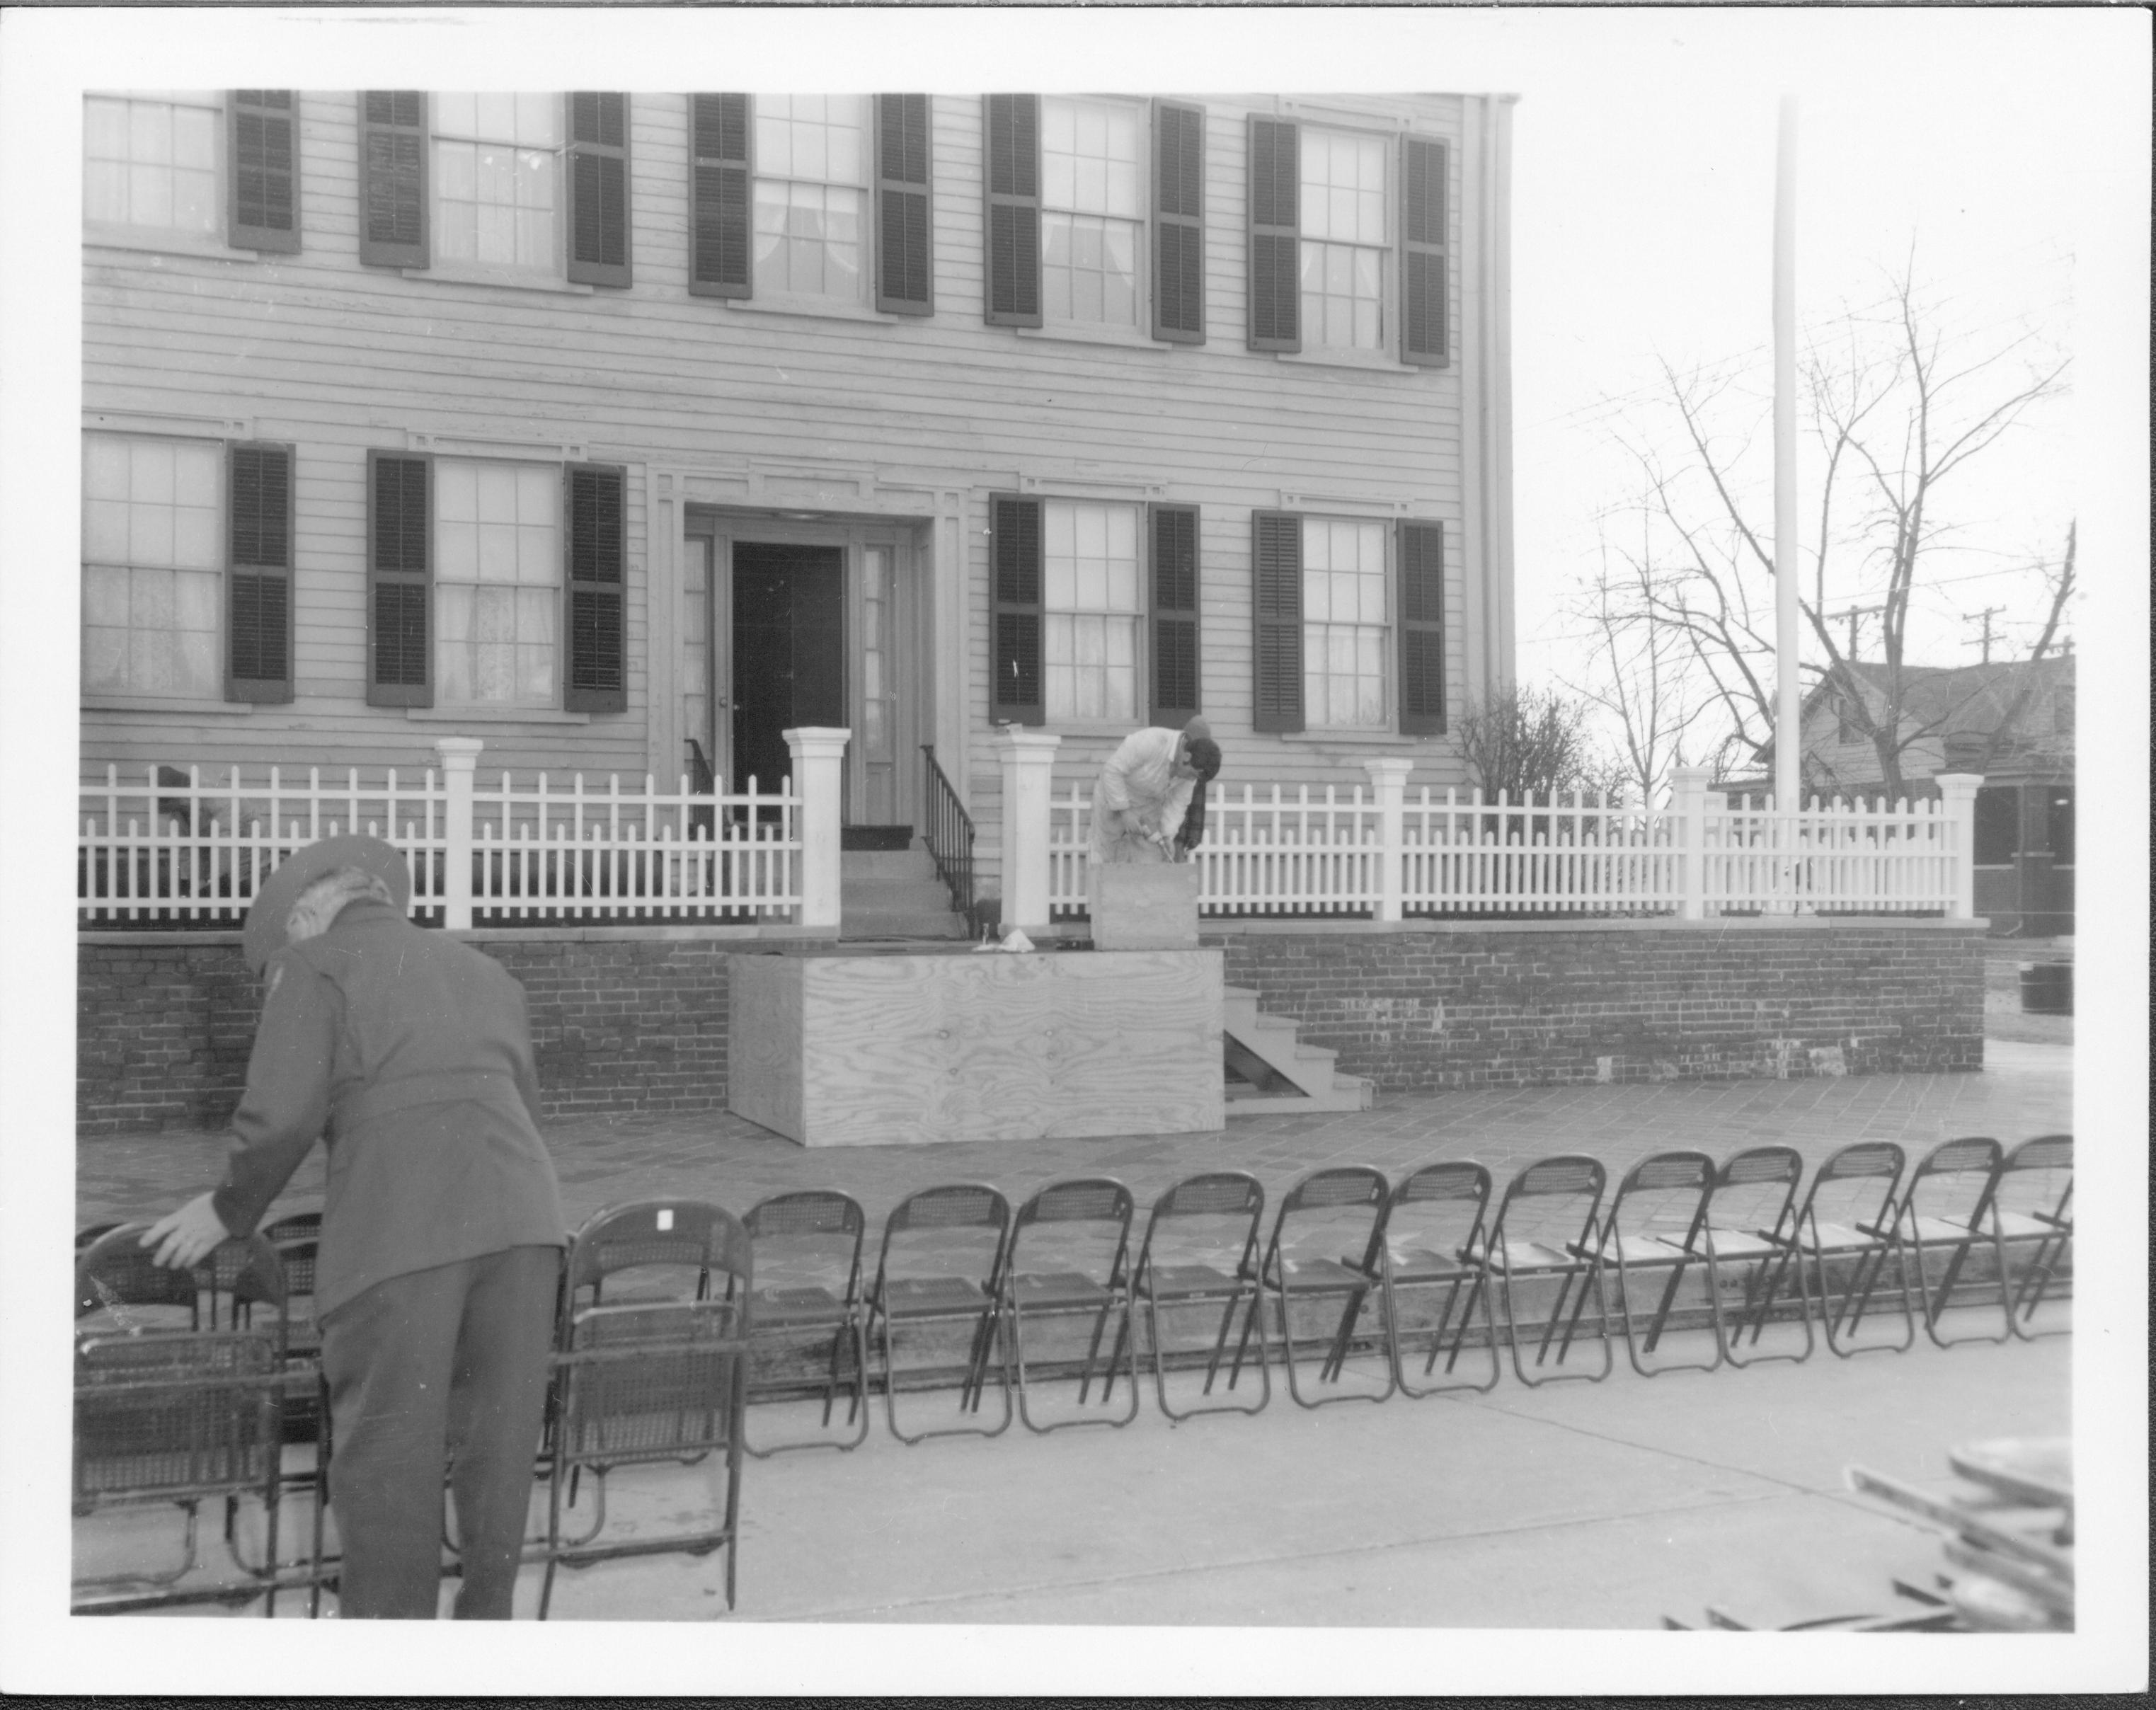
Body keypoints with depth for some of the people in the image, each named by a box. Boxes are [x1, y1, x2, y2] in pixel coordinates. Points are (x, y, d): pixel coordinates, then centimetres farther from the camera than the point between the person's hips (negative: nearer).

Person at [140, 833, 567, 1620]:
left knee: (387, 1446, 4)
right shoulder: (485, 972, 25)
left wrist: (227, 1210, 12)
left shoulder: (317, 965, 8)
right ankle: (486, 1616, 23)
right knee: (499, 1434, 14)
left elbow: (281, 1117, -2)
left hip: (400, 1229, -5)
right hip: (519, 1213, 6)